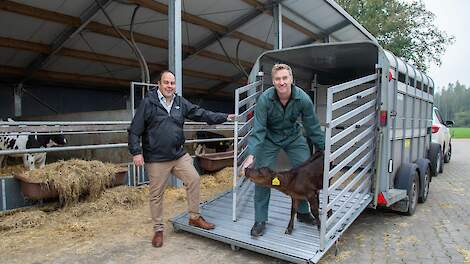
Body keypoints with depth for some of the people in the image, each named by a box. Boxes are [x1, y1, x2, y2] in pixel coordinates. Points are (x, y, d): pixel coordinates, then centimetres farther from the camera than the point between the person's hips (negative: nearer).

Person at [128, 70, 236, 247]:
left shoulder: (181, 103, 8)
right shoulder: (148, 103, -8)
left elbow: (201, 114, 6)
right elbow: (134, 130, -8)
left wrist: (224, 117, 1)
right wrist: (136, 152, -16)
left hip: (179, 154, 5)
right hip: (156, 159, -4)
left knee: (194, 180, 2)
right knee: (156, 194, 6)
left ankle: (194, 217, 21)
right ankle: (158, 229, 24)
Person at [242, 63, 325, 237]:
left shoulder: (303, 99, -21)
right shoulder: (265, 99, -26)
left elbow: (313, 127, -10)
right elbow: (258, 129, -24)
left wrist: (323, 150, -4)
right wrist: (251, 154, -33)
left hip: (294, 137, 2)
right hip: (269, 138, -2)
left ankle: (303, 212, 23)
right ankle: (260, 220, 7)